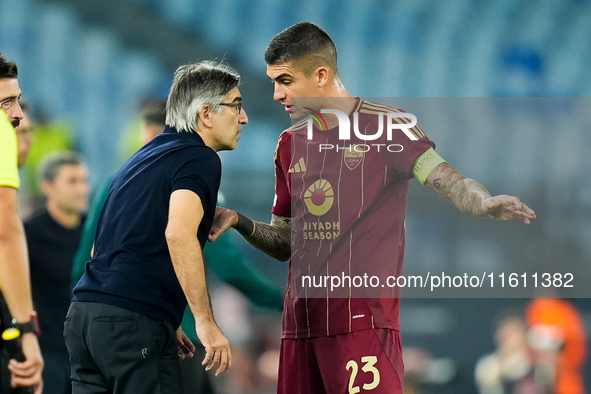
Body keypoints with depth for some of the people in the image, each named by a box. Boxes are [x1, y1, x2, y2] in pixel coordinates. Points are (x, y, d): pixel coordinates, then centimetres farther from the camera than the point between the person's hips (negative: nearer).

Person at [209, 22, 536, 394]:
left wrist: (485, 202, -37)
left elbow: (448, 180, -15)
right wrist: (240, 223, 0)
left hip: (364, 318, -6)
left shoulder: (384, 125, -2)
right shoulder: (291, 145, 17)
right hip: (301, 320, 6)